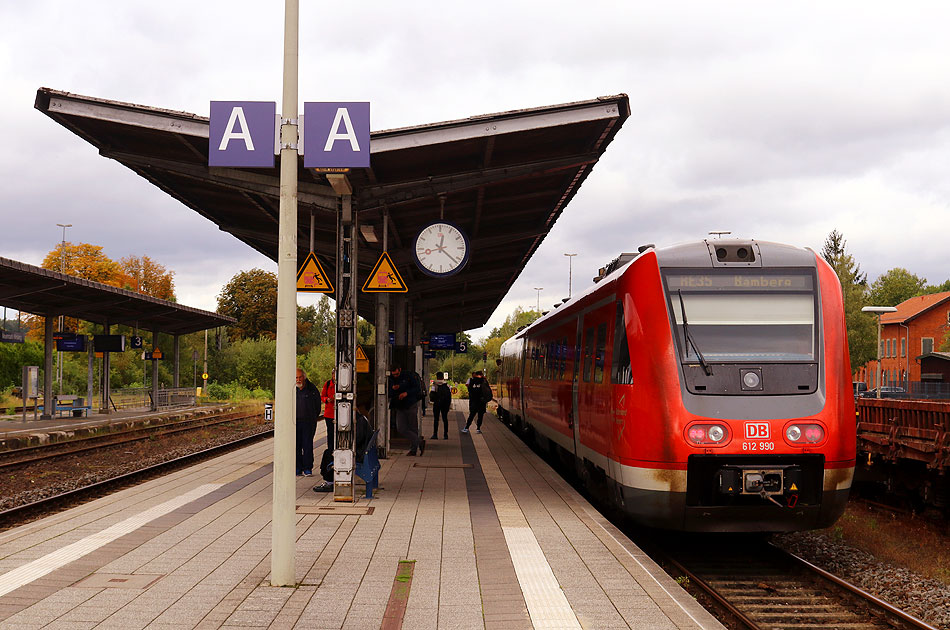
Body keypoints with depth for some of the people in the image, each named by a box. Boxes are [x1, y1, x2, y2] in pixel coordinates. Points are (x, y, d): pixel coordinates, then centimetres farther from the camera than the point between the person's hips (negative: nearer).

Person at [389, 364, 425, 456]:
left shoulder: (407, 376, -4)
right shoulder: (390, 379, 3)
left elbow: (417, 388, -3)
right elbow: (388, 394, 5)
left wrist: (406, 393, -17)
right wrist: (392, 389, -16)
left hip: (410, 405, -3)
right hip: (399, 407, 3)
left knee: (412, 428, 1)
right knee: (400, 428, -8)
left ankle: (413, 449, 14)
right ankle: (420, 442, 1)